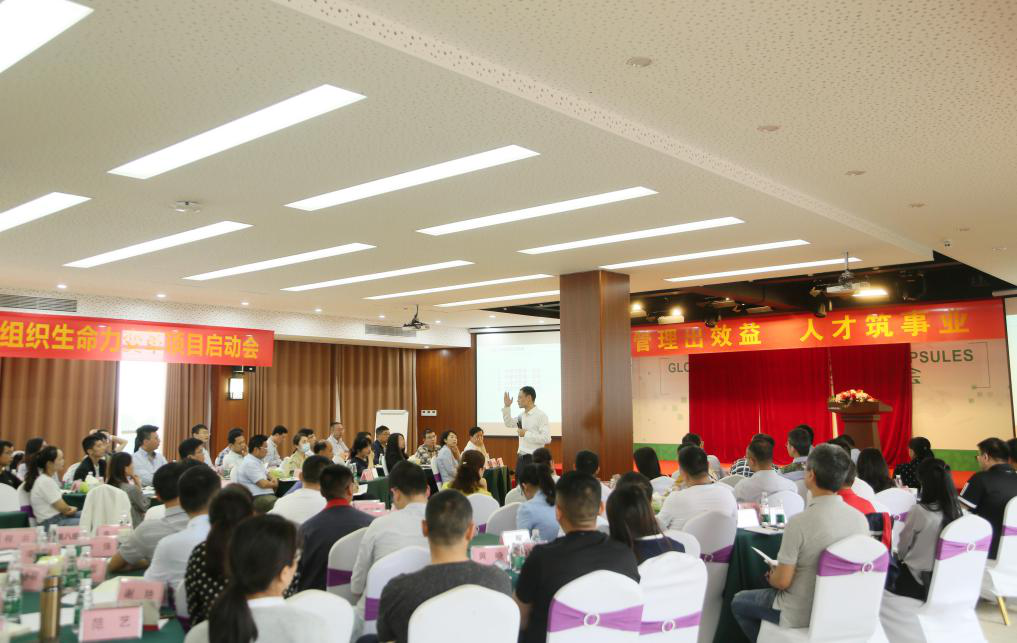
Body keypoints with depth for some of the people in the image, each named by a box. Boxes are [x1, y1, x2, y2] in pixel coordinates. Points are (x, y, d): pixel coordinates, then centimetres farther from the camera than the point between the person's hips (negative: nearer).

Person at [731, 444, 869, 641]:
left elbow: (783, 581, -21)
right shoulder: (861, 519, -11)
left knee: (739, 601, 19)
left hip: (801, 615, -6)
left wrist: (771, 577, 2)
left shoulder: (799, 522, -27)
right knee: (772, 591, 32)